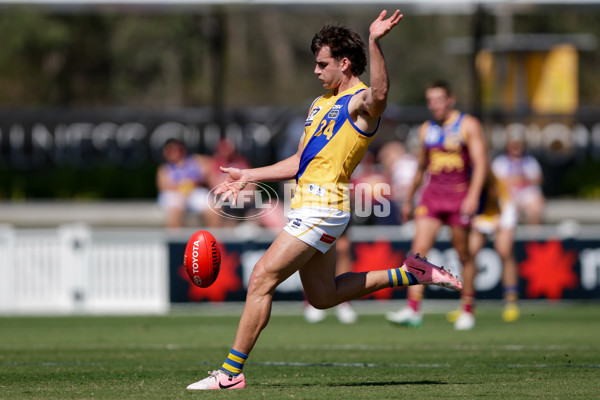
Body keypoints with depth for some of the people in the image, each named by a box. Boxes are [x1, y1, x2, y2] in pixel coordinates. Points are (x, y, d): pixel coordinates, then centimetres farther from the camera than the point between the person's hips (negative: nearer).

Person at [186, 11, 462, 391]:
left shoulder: (361, 101, -9)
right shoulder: (321, 104, 20)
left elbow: (380, 94, -36)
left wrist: (375, 42, -50)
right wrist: (249, 175, 24)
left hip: (324, 206, -10)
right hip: (309, 205, 10)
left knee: (262, 279, -12)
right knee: (322, 296, 17)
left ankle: (232, 372, -8)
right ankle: (408, 274, 26)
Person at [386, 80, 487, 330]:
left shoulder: (468, 126, -1)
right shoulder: (426, 130, 13)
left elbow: (480, 163, -9)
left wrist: (473, 196, -21)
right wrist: (408, 200, 26)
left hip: (460, 195, -4)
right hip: (431, 196, 4)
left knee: (464, 255, 3)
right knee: (419, 249, -12)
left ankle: (467, 310, 17)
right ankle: (413, 310, -17)